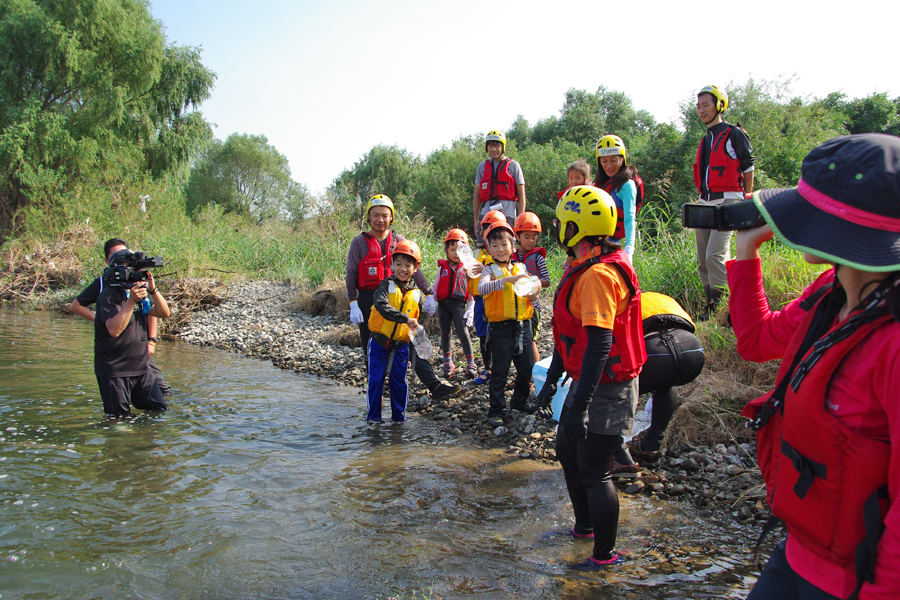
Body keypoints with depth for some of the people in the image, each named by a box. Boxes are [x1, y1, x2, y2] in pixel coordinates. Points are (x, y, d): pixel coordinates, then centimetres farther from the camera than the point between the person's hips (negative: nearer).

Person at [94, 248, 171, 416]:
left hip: (142, 369, 7)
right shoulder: (109, 295, -13)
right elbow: (114, 330, -27)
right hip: (114, 372, -7)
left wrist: (153, 290, -14)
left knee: (159, 410, 10)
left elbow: (164, 313, 1)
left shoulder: (139, 291, 10)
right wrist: (131, 301, -32)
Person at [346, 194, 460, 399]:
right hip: (369, 301, -1)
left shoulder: (399, 241, 9)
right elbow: (351, 275, 0)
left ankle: (433, 385, -9)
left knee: (413, 341, -6)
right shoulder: (359, 242, 3)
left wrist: (428, 294, 4)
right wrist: (353, 304, -10)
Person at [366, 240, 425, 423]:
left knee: (399, 381, 8)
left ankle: (398, 415, 23)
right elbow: (381, 306, -27)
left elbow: (420, 320, 16)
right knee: (376, 379, 2)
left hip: (401, 344, 3)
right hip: (379, 341, -2)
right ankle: (373, 415, 14)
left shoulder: (417, 294, 4)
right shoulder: (387, 285, -8)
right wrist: (405, 319, -34)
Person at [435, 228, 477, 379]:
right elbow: (436, 286, 12)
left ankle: (470, 363, 1)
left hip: (458, 304, -2)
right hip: (443, 303, 2)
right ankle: (448, 362, 22)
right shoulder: (442, 267, 8)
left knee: (463, 332, -10)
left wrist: (470, 305, 1)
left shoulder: (466, 268, 5)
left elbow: (470, 288, 7)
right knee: (445, 333, 9)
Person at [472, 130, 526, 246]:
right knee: (482, 248, -5)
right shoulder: (482, 166, 16)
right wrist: (476, 219, 11)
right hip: (487, 212, 3)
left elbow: (521, 194, 3)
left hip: (507, 212, -3)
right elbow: (477, 195, 17)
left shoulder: (513, 165, 6)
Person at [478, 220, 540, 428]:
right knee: (500, 370, 0)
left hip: (523, 325, 5)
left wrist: (533, 296, -4)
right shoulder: (490, 270, -3)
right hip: (501, 327, -4)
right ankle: (496, 411, 10)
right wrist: (508, 279, -35)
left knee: (527, 368, 12)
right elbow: (482, 288, -25)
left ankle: (520, 402, 31)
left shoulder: (521, 268, 11)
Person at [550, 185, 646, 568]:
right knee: (567, 451, 22)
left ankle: (604, 555, 18)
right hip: (587, 382, 10)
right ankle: (585, 526, 40)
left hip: (606, 389, -10)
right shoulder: (586, 267, 9)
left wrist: (581, 404, -31)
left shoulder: (598, 274, -24)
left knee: (593, 471, 1)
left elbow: (599, 344, -30)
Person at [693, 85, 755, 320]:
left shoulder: (734, 134, -3)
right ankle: (711, 303, 13)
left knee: (715, 255, -18)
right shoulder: (706, 139, 20)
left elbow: (748, 168, -2)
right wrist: (703, 199, 19)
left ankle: (719, 305, -11)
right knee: (703, 261, 5)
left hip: (727, 201, -8)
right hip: (705, 203, 8)